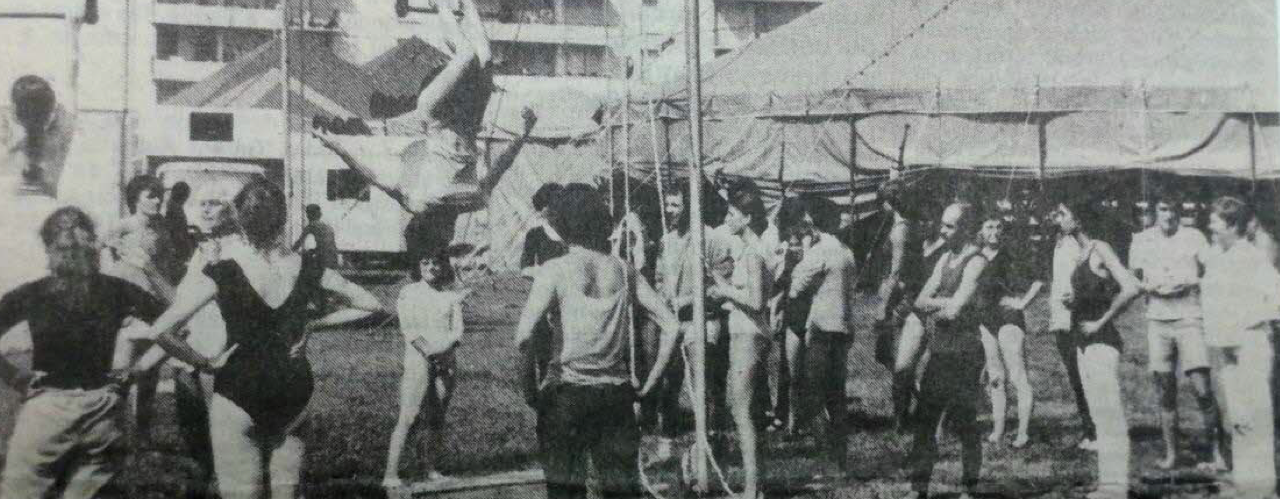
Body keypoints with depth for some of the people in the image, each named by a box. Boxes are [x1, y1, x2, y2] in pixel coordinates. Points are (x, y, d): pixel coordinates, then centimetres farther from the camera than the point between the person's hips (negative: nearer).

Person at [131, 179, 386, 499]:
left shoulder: (223, 271, -15)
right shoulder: (306, 268, -4)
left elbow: (160, 332, -23)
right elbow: (371, 305, 5)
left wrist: (203, 363, -9)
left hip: (239, 389, -4)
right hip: (295, 389, 4)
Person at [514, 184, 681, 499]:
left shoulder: (557, 270, -7)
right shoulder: (623, 270, 5)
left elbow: (524, 335, -19)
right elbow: (671, 327, 4)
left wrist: (528, 387, -7)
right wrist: (648, 384, 8)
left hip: (566, 391, -3)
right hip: (616, 392, 3)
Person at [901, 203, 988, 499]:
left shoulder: (976, 262, -12)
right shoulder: (945, 259, 12)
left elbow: (954, 310, -22)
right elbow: (920, 304, 8)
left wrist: (933, 304, -4)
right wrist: (945, 304, -9)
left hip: (963, 355, -7)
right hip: (939, 353, 7)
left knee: (964, 424, 2)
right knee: (924, 421, 7)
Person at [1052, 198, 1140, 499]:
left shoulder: (1100, 250, -11)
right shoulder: (1076, 256, 14)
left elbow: (1131, 289, -22)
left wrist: (1100, 321, -17)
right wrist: (1072, 301, 3)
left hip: (1101, 339, -9)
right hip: (1082, 340, 9)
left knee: (1109, 413, -7)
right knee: (1099, 415, 11)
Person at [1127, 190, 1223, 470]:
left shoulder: (1193, 237, 4)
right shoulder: (1141, 241, 9)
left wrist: (1189, 284, -11)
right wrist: (1150, 287, -5)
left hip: (1189, 318, -2)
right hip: (1157, 321, 2)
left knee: (1202, 389, -10)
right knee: (1165, 392, 5)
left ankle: (1215, 452, -1)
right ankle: (1170, 453, 13)